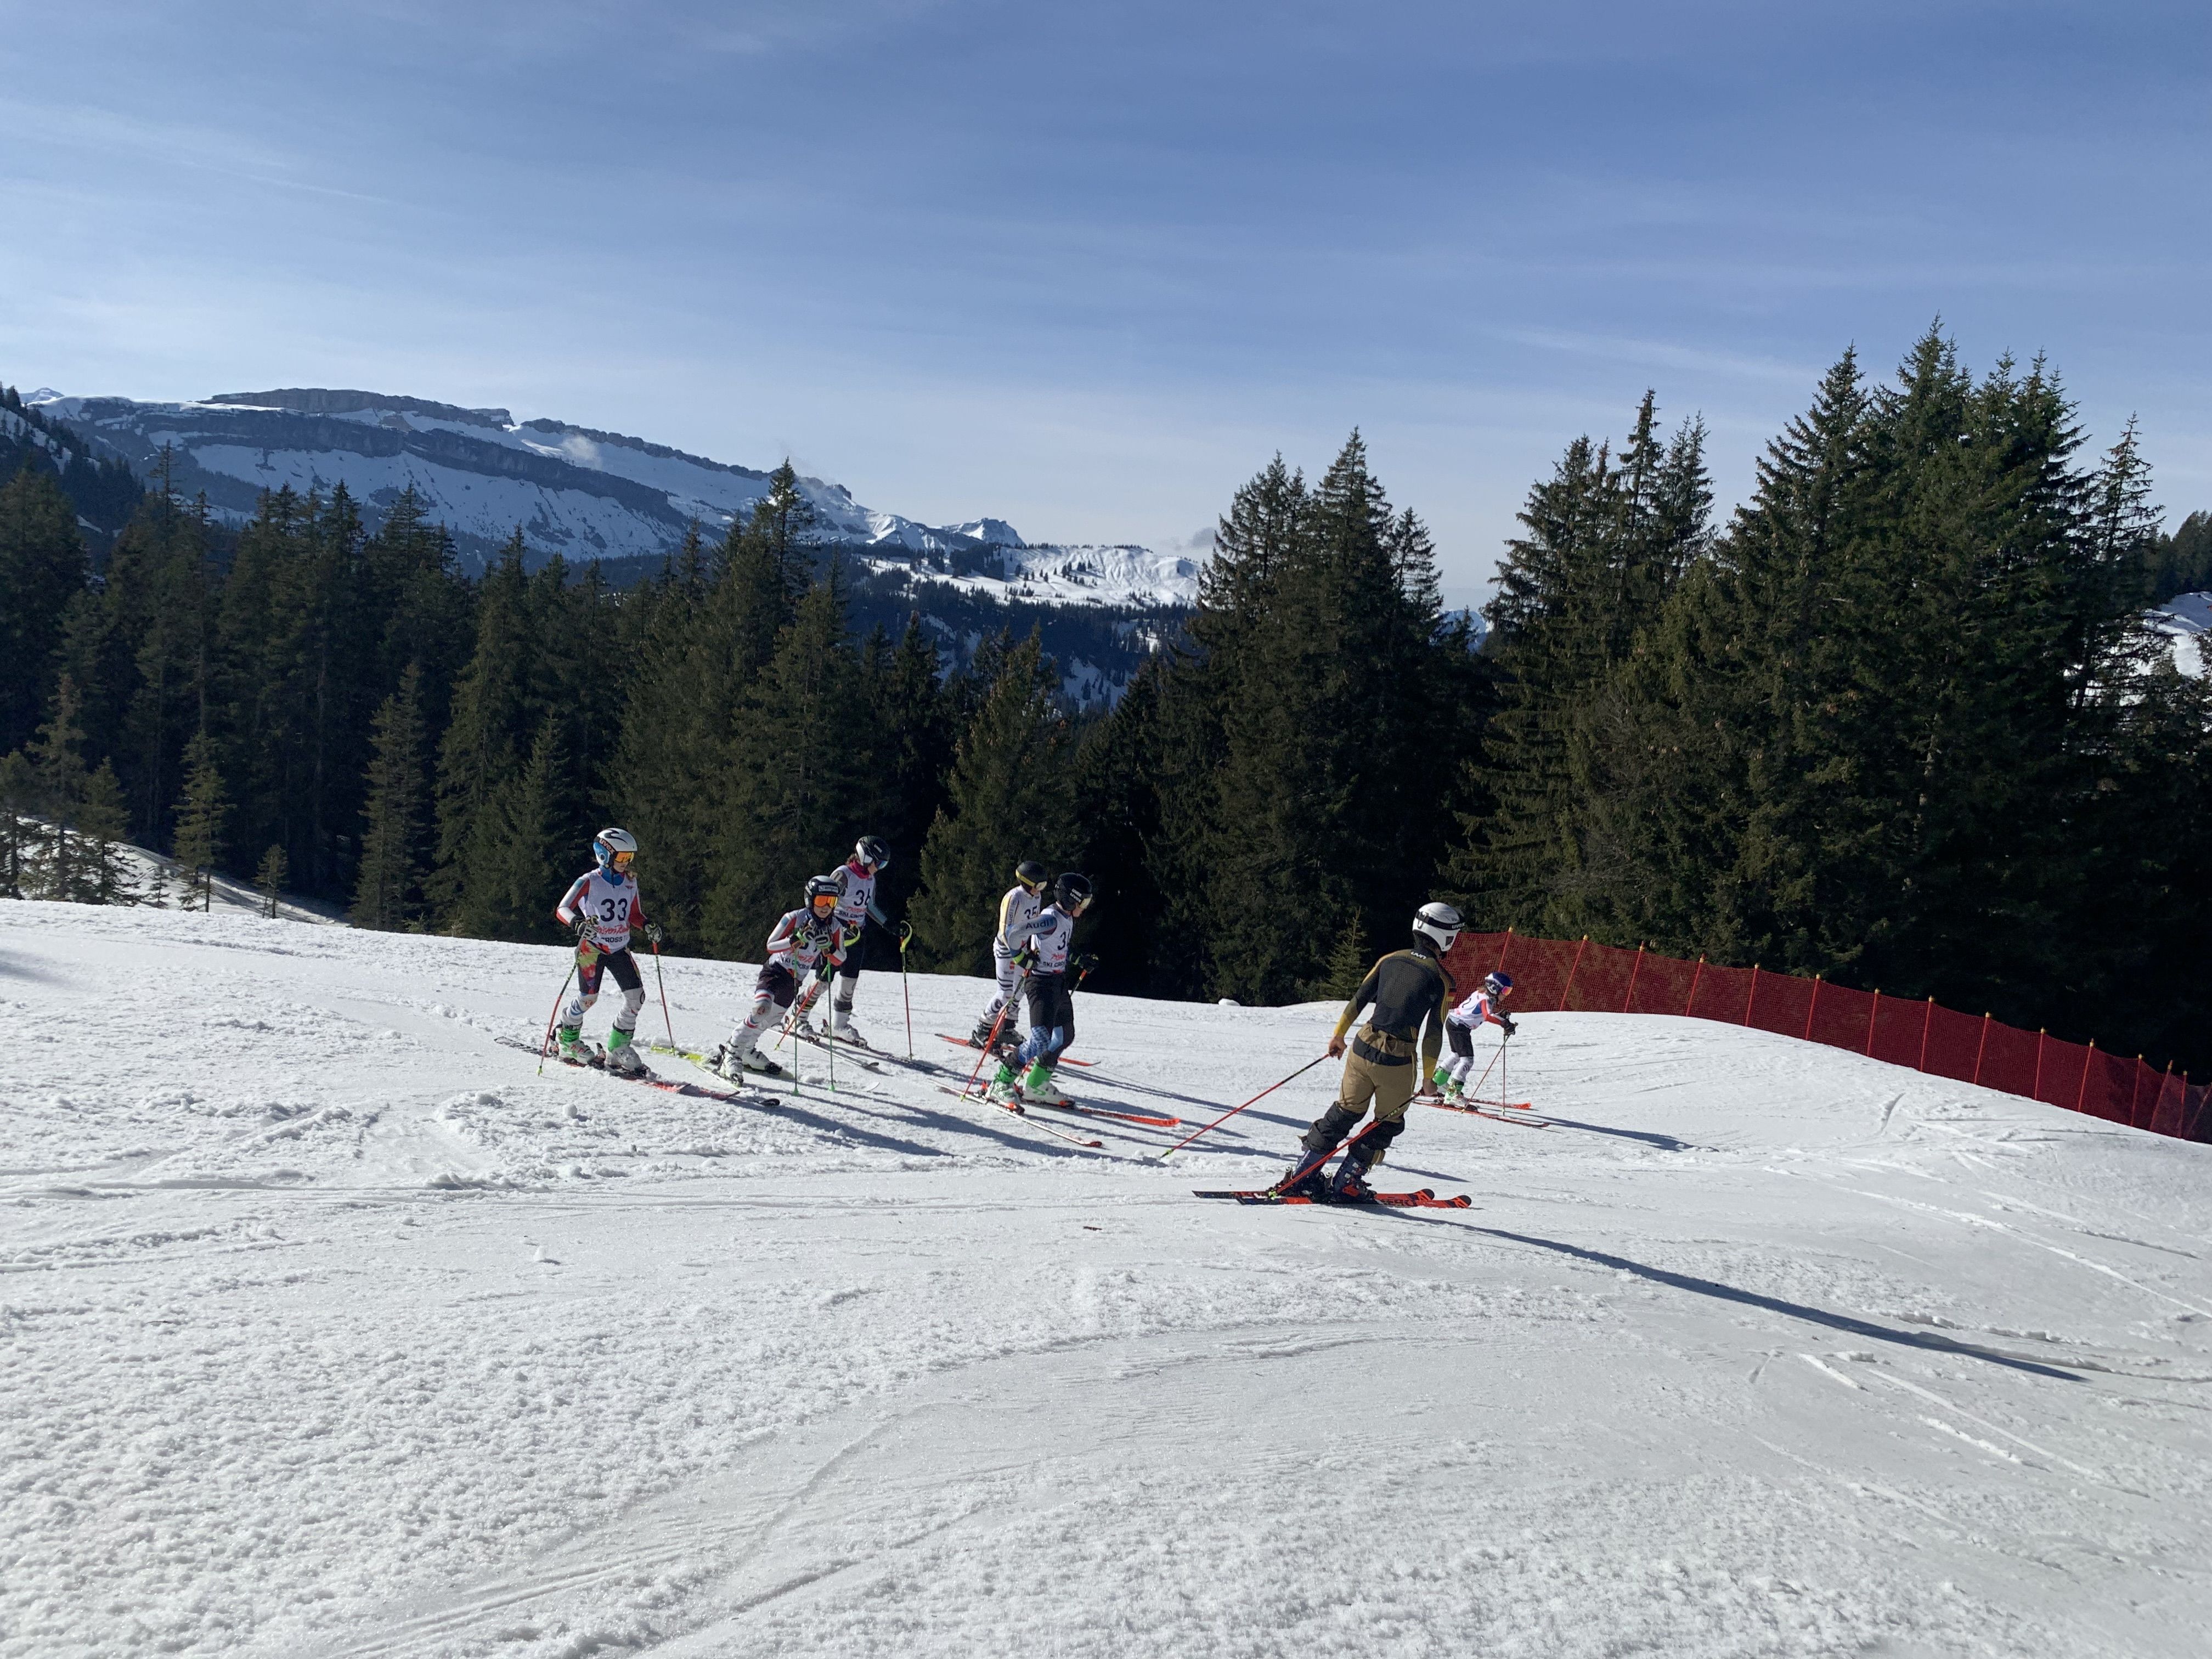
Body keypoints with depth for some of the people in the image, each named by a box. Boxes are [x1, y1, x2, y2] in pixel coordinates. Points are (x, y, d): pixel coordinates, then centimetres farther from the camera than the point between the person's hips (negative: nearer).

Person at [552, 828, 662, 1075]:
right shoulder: (589, 882, -11)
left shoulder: (630, 882, 7)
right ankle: (567, 1041, 16)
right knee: (588, 997, -11)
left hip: (620, 948, 5)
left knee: (636, 996, -6)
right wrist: (578, 922, -38)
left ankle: (619, 1049, 7)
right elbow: (562, 909, -17)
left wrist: (647, 926, -4)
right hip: (592, 946, -5)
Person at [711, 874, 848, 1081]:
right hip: (775, 970, -5)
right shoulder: (795, 918, -17)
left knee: (768, 1021, 13)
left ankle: (747, 1052, 37)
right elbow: (771, 945, -20)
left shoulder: (835, 928, -4)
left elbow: (839, 961, -3)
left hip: (794, 981, 5)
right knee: (762, 1006, -28)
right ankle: (731, 1056, -23)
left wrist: (829, 947, -23)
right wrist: (796, 939, -34)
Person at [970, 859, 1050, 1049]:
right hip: (1006, 948, -8)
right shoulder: (1014, 898, -24)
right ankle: (981, 1032, 5)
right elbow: (1005, 931, -25)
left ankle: (1006, 1030, 23)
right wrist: (1018, 955, -33)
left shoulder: (1037, 896, 1)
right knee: (1006, 994, -7)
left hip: (1020, 948, 8)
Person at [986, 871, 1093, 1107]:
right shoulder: (1050, 918, -19)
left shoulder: (1068, 919, 10)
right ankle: (1001, 1083, -10)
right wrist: (1023, 958, -29)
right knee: (1042, 1039, -19)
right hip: (1041, 982, -10)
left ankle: (1036, 1084, 25)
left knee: (1065, 1036, 15)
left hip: (1060, 982, 10)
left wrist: (1078, 961, 22)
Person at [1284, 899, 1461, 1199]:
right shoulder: (1441, 979, -6)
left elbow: (1358, 1000, 9)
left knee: (1345, 1112, 19)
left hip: (1363, 1048, 4)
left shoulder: (1390, 959, 7)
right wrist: (1428, 1078, 4)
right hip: (1398, 1061, -4)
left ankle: (1300, 1174, 16)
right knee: (1388, 1124, 17)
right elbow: (1433, 1034, -5)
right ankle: (1346, 1182, 15)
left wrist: (1339, 1035, 20)